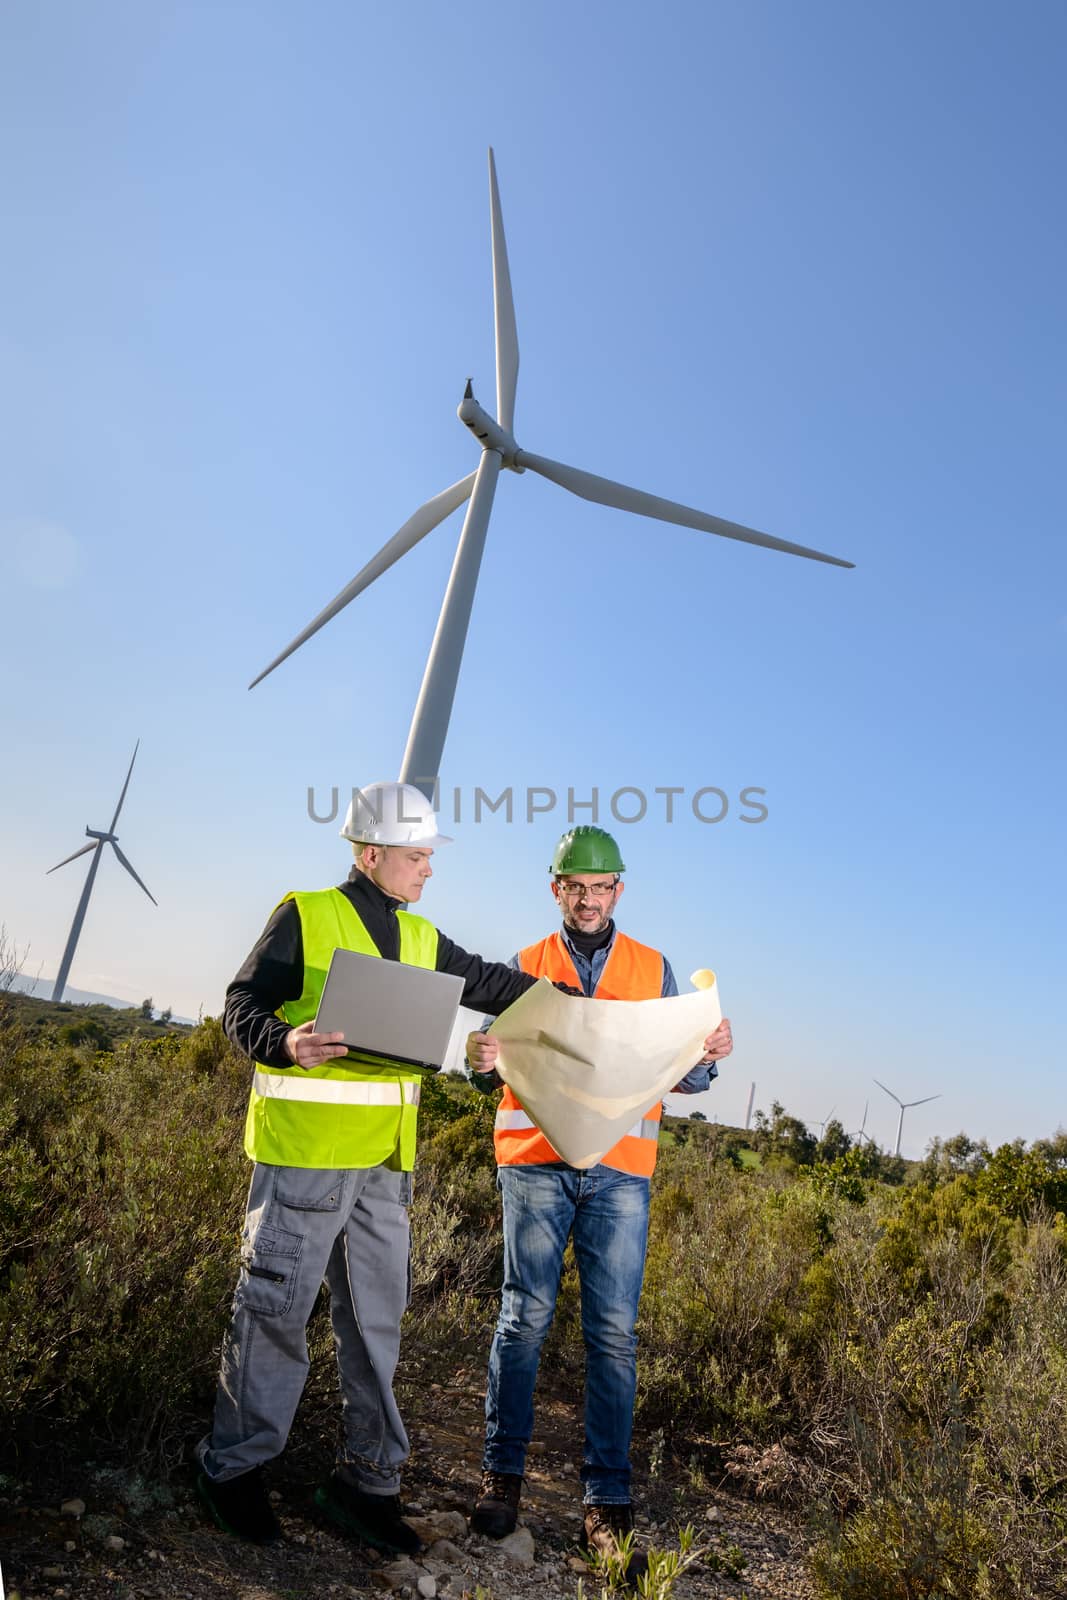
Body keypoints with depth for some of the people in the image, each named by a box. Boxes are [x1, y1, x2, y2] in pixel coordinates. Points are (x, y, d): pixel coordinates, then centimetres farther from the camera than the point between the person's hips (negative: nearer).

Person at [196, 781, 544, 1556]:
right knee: (276, 1304, 6)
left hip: (385, 1157, 6)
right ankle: (234, 1465, 28)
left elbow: (490, 983, 16)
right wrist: (287, 1042, -25)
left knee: (376, 1315, 13)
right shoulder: (305, 915, -6)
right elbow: (243, 1006, -5)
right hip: (303, 1149, -6)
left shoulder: (422, 938, 12)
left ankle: (368, 1478, 28)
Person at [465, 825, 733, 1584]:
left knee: (614, 1331, 2)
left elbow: (681, 1076, 8)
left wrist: (708, 1057, -13)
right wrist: (484, 1060, -17)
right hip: (536, 1162, 0)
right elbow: (501, 1069, 6)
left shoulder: (654, 968, 8)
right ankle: (503, 1472, 22)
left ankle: (608, 1502, 14)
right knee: (526, 1315, 4)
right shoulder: (526, 966, 7)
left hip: (620, 1171, 1)